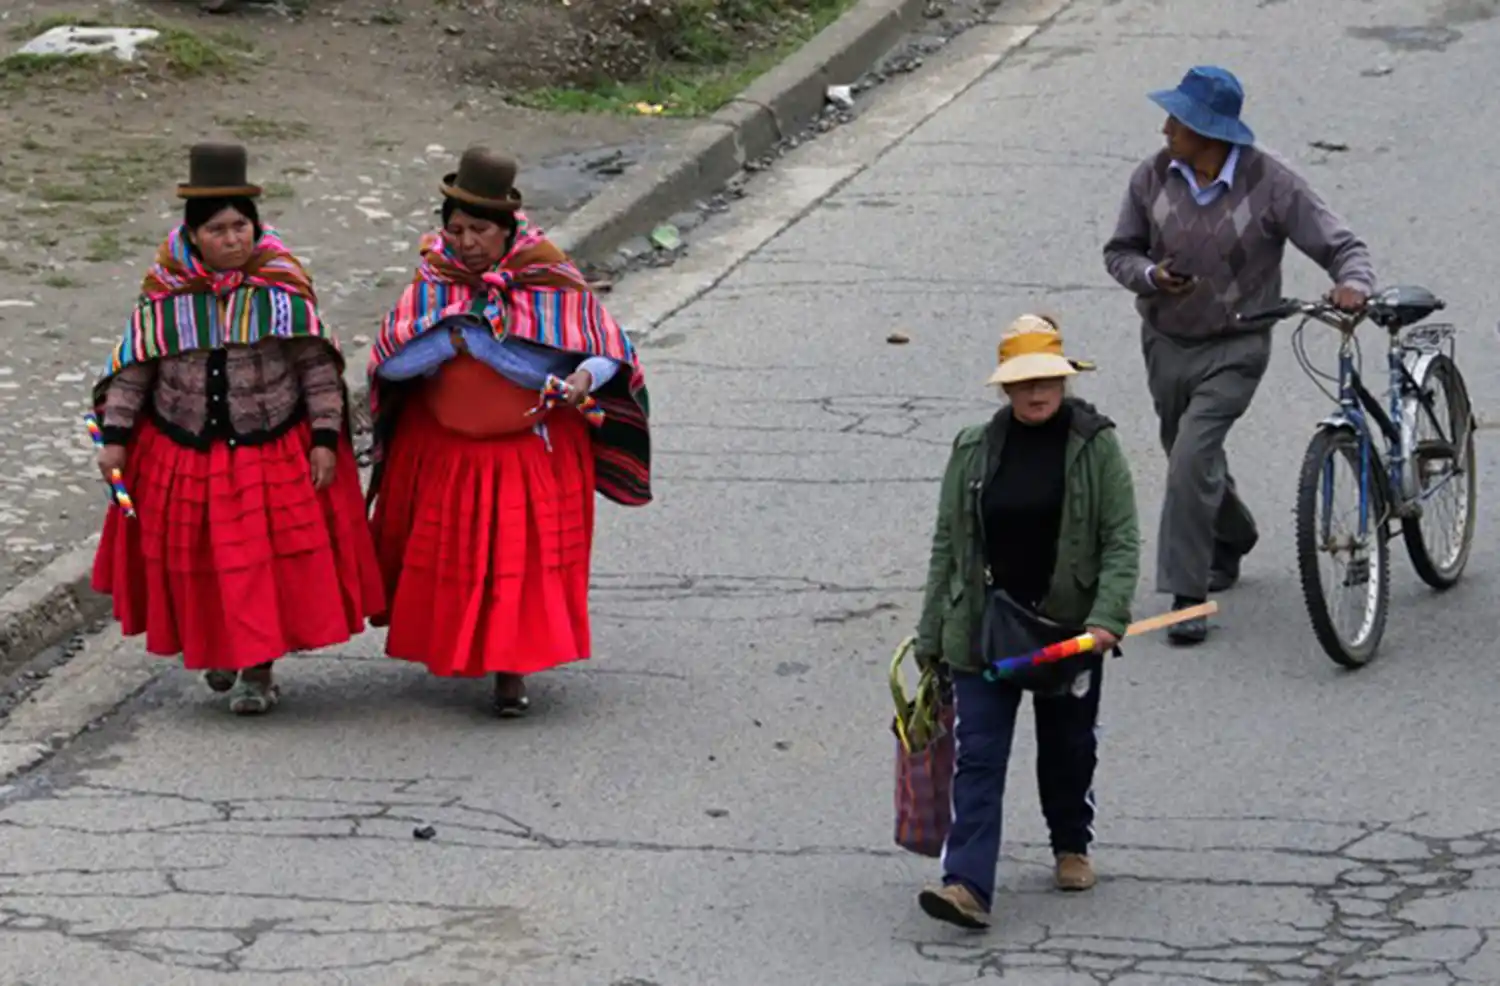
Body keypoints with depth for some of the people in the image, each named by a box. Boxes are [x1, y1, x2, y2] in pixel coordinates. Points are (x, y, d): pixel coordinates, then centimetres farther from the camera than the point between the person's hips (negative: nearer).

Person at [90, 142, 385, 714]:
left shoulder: (284, 287, -10)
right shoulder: (165, 292, -6)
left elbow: (317, 367, -6)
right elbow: (133, 367, 1)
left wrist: (325, 438, -10)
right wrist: (115, 436, -2)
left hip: (273, 451, -2)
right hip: (184, 452, 2)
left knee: (268, 557, 1)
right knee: (197, 559, 13)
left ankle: (258, 670, 15)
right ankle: (219, 649, 38)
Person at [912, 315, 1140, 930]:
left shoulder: (1094, 446, -3)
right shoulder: (974, 451, 3)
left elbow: (1122, 541, -6)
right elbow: (948, 547, 7)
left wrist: (1108, 618, -20)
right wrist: (931, 636, 7)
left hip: (1069, 625, -1)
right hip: (987, 626, 1)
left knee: (1068, 749, 16)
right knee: (977, 756, -9)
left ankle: (1071, 847, 41)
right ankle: (968, 885, -16)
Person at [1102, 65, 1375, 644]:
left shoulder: (1269, 183, -17)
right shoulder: (1153, 178, -6)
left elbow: (1340, 245, -12)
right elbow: (1120, 251, 5)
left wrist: (1354, 284, -34)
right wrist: (1150, 275, -18)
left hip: (1234, 350, -5)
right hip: (1166, 342, 5)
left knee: (1192, 461, -20)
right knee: (1193, 463, 22)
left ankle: (1187, 596, -12)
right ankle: (1232, 538, 52)